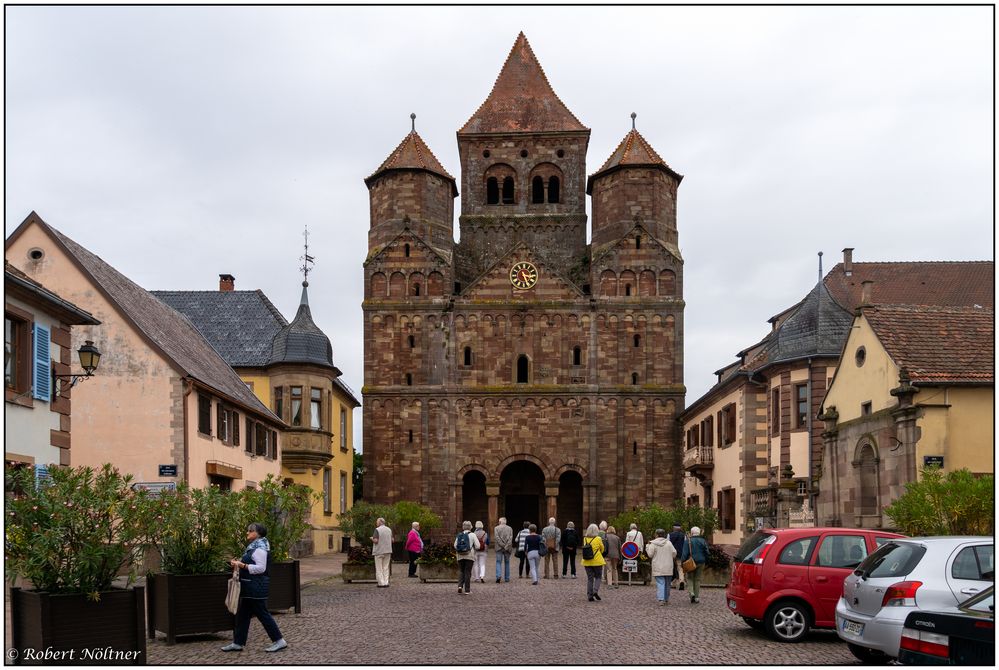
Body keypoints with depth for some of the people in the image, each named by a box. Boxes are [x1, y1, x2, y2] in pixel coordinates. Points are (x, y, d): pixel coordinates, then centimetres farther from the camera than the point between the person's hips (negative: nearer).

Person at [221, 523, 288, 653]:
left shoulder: (260, 549, -16)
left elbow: (261, 568, -23)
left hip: (257, 587, -11)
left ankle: (279, 641, 0)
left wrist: (243, 565, -26)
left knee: (262, 614, -6)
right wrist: (239, 562, 11)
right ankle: (238, 643, 17)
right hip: (250, 588, 11)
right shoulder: (253, 547, 15)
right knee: (242, 614, 11)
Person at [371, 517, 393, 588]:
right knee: (386, 568, 11)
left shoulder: (377, 530, -13)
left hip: (379, 551, -6)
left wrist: (372, 538, 1)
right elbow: (392, 540, 11)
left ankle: (381, 583, -2)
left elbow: (375, 540, -19)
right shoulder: (389, 530, 7)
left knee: (379, 569, 2)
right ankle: (386, 583, 6)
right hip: (388, 551, 6)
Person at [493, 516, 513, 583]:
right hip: (507, 549, 2)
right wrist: (506, 546, -10)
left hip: (499, 548, -2)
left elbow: (497, 538, -8)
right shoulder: (510, 529, 6)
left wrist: (503, 545, -9)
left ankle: (498, 576, -20)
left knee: (498, 562, -1)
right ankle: (507, 578, 11)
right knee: (507, 563, 11)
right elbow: (511, 538, -5)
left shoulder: (496, 528, 1)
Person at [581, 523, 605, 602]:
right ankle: (596, 591, -9)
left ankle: (589, 596, 7)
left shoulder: (585, 539, -1)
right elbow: (602, 549, 4)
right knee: (598, 577, 11)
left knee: (589, 578, 9)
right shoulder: (598, 539, -9)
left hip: (587, 562, 3)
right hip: (597, 561, -3)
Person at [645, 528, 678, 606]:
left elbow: (650, 554, -5)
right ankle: (666, 599, 19)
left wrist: (647, 546, 9)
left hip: (658, 568, -2)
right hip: (668, 567, 2)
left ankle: (661, 599, -19)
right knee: (667, 584, 13)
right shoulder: (669, 543, 1)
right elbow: (674, 553, 0)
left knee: (660, 583, -6)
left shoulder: (653, 544, -6)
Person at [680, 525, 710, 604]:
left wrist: (682, 562, -6)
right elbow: (706, 552, 5)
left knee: (690, 578, 10)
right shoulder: (703, 541, 3)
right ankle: (697, 597, 9)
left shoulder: (688, 541, -7)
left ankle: (691, 592, -13)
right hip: (701, 562, 3)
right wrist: (705, 562, 15)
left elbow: (685, 553, -10)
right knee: (697, 579, 10)